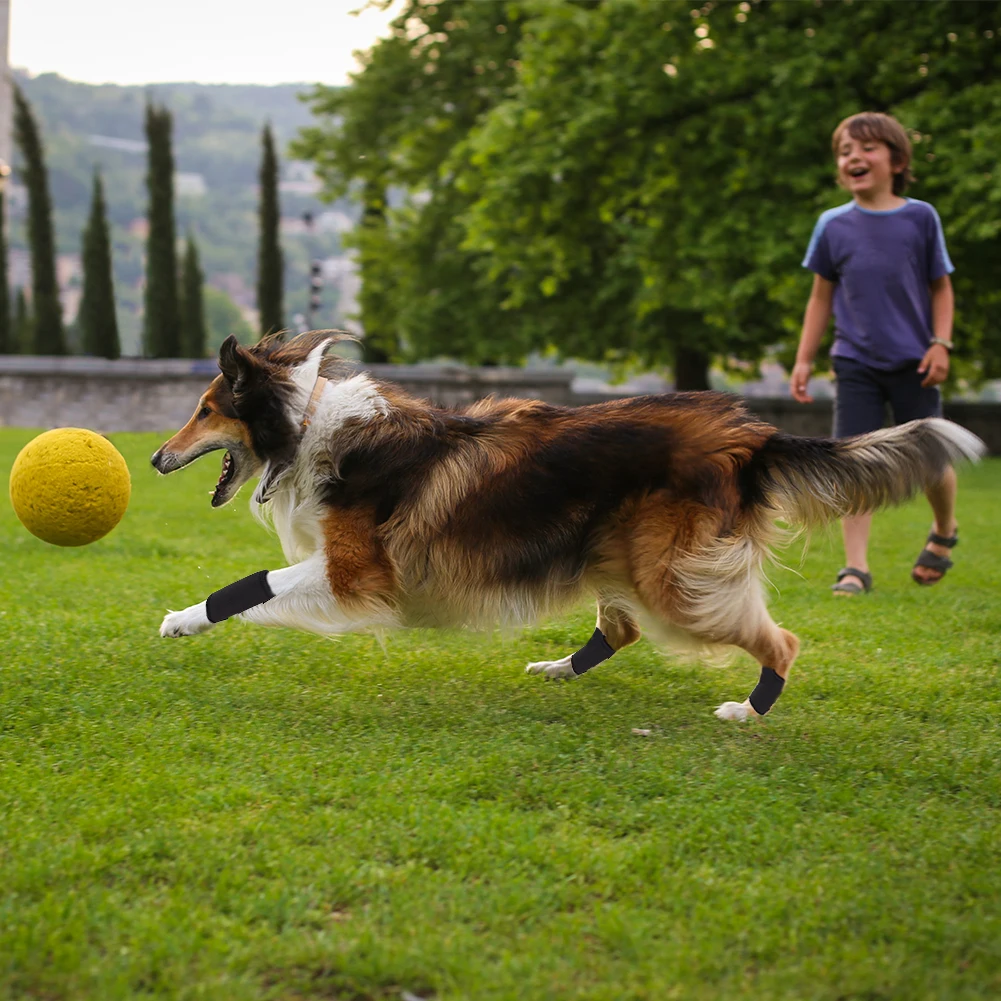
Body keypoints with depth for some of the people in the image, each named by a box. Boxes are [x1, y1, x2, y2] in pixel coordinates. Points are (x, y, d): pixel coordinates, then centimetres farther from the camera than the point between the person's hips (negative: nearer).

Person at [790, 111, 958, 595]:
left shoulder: (920, 217, -1)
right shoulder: (833, 225, 3)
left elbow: (940, 286, 6)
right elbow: (821, 297, 10)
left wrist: (940, 344, -5)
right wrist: (803, 360, 6)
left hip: (912, 363, -1)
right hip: (855, 363, 1)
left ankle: (944, 531, 37)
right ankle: (856, 567, -3)